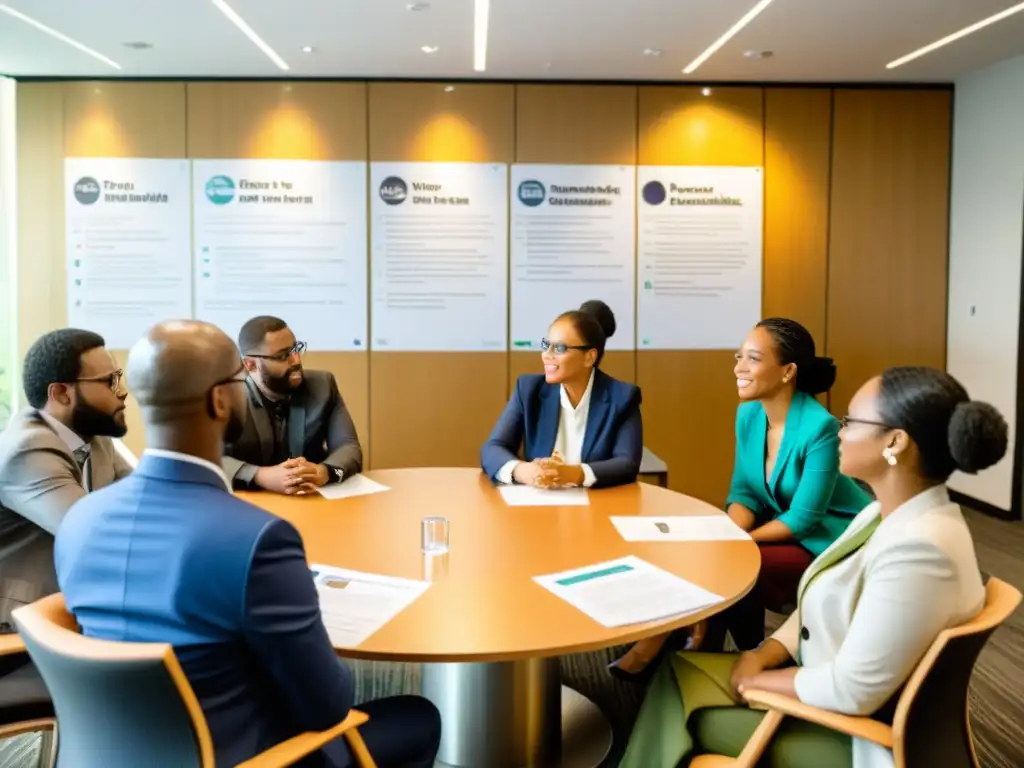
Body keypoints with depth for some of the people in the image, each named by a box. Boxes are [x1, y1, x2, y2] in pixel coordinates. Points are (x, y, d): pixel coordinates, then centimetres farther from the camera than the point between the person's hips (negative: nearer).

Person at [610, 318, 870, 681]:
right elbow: (744, 491, 0)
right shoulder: (748, 414, -4)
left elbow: (803, 519, -23)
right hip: (787, 531, 6)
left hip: (832, 546, -6)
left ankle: (657, 650, -4)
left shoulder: (819, 427, -26)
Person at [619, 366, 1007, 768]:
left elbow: (852, 691, -29)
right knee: (679, 672, 6)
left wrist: (758, 680, -14)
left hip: (853, 736, -9)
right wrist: (763, 655, -5)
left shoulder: (919, 550, -31)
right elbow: (820, 604, 10)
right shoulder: (886, 514, 1)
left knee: (681, 707, -2)